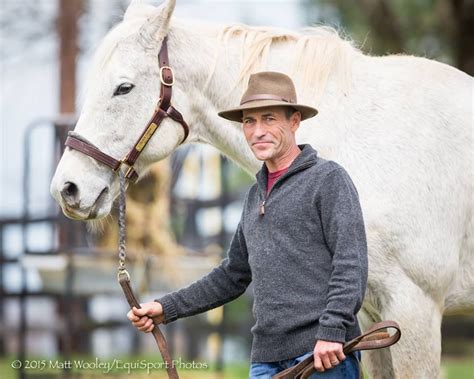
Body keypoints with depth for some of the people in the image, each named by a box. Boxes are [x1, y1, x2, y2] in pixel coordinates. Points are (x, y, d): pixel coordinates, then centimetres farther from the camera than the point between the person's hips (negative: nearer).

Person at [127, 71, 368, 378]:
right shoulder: (256, 195, 22)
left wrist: (331, 332, -22)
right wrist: (166, 309, 19)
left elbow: (351, 263, -12)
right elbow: (233, 275, 28)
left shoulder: (328, 178, -3)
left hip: (324, 353, -7)